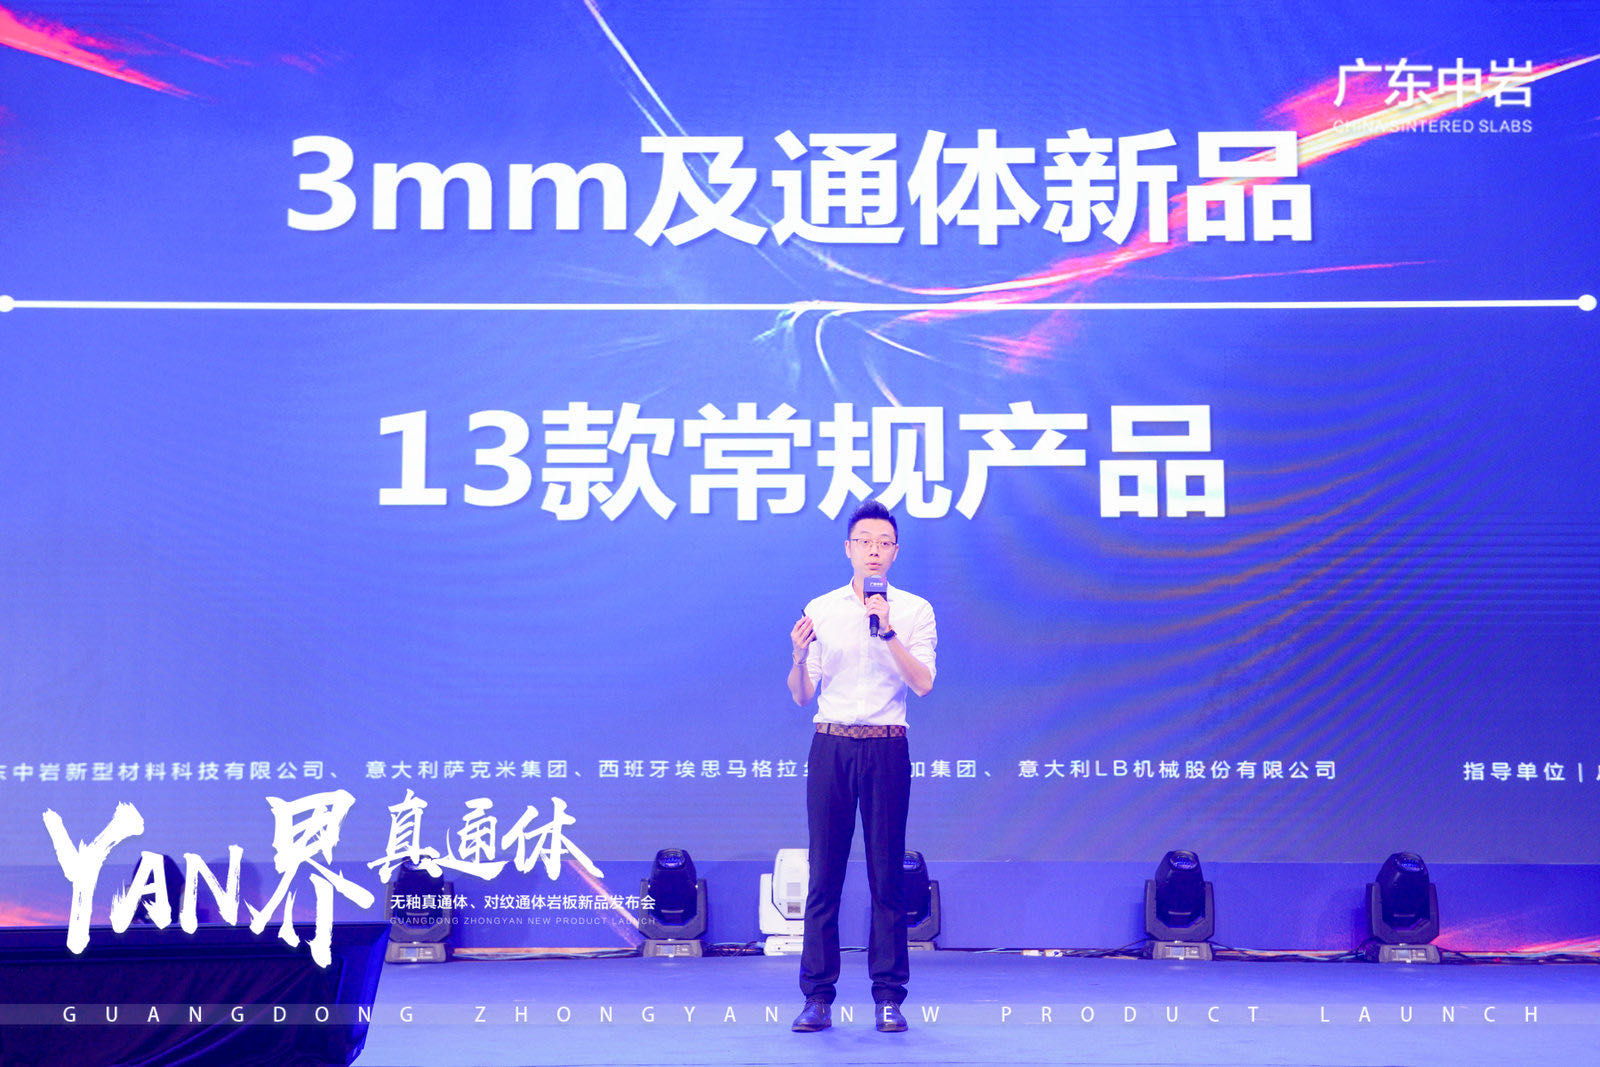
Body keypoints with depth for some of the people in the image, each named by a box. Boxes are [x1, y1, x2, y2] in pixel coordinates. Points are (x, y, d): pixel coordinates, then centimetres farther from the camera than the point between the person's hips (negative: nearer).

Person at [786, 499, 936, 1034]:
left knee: (887, 875, 0)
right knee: (824, 875, 0)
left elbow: (923, 684, -8)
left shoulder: (914, 610, 5)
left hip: (886, 749, -1)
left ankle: (889, 997, 8)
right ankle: (817, 996, 6)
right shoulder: (820, 609, 9)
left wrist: (887, 632, -17)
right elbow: (802, 696, 7)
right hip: (830, 747, 1)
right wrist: (799, 655, -12)